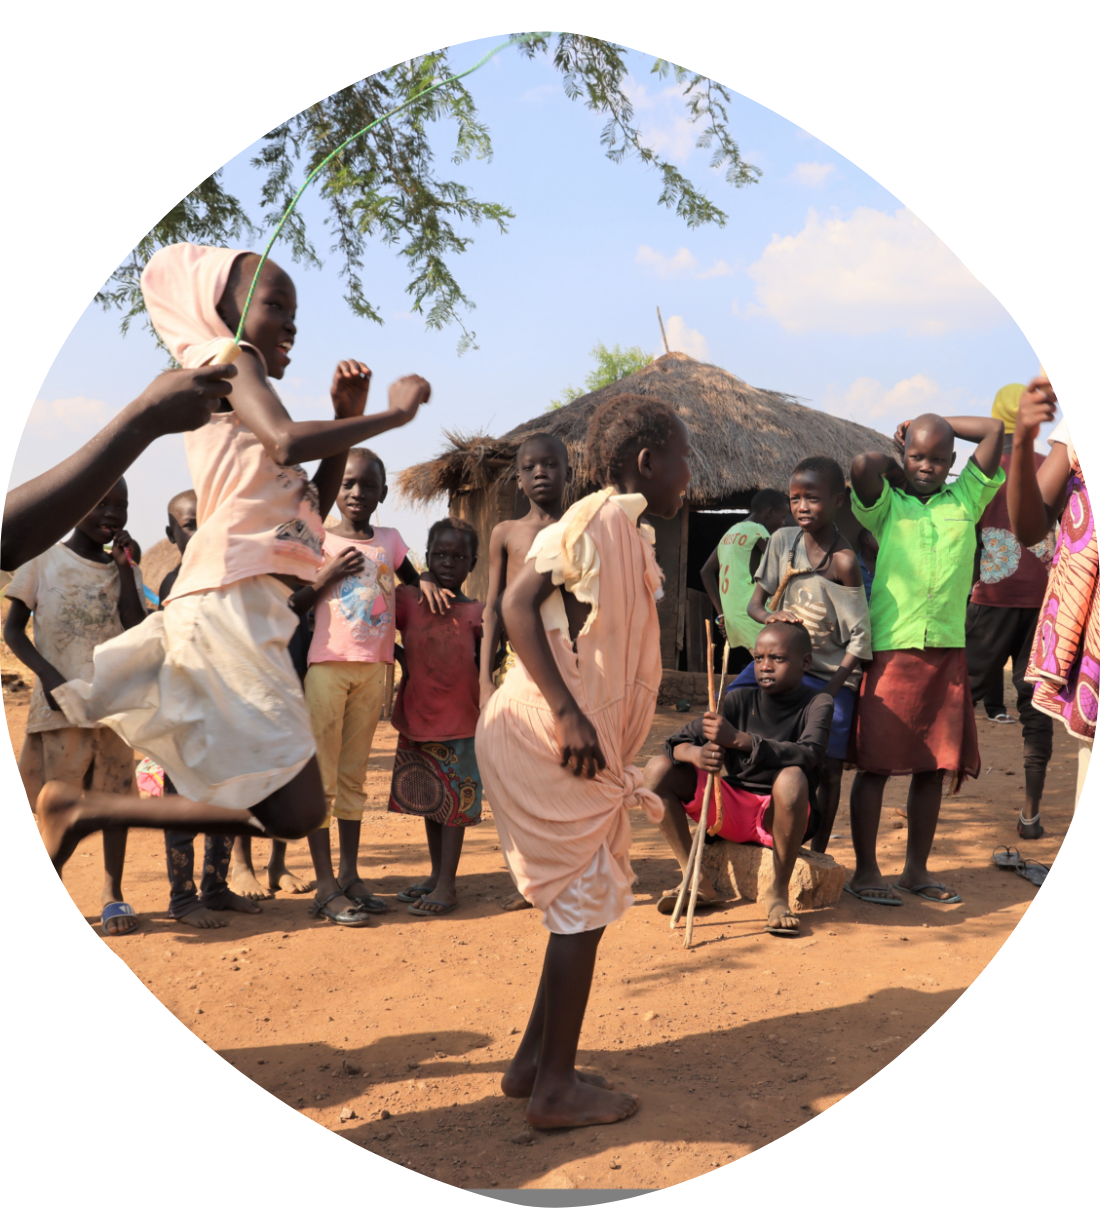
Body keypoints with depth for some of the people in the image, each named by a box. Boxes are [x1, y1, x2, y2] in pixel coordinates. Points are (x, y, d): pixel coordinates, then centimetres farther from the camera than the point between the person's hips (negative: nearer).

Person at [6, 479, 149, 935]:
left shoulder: (124, 569, 10)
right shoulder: (43, 560, 2)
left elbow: (138, 633, -3)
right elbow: (13, 629, 2)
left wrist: (123, 567, -4)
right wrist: (48, 675, -12)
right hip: (60, 703, -3)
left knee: (114, 793, 2)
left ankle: (113, 893, 9)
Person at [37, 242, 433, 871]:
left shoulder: (241, 389, 26)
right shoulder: (227, 358, 0)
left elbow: (314, 507, 28)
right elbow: (288, 442, -21)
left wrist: (349, 415, 20)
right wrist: (393, 413, -9)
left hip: (254, 612, 10)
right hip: (232, 602, -10)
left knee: (290, 812, 10)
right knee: (297, 814, -14)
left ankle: (81, 810, 10)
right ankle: (86, 811, -5)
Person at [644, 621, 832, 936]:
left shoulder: (817, 703, -7)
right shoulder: (740, 700, 0)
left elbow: (809, 754, -27)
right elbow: (678, 742, -4)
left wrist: (738, 739, -38)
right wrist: (696, 753, -30)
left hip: (780, 817, -3)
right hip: (731, 810, 4)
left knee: (792, 778, -37)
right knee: (659, 768, -14)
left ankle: (778, 893, -18)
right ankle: (695, 878, -4)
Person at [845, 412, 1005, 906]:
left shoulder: (966, 501, 13)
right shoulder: (887, 505, 5)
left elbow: (994, 429, 9)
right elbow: (863, 465, -14)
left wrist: (935, 423, 15)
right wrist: (894, 463, 6)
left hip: (948, 651, 4)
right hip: (890, 648, -3)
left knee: (935, 764, 7)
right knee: (876, 762, -2)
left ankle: (917, 870, 19)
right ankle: (865, 871, 7)